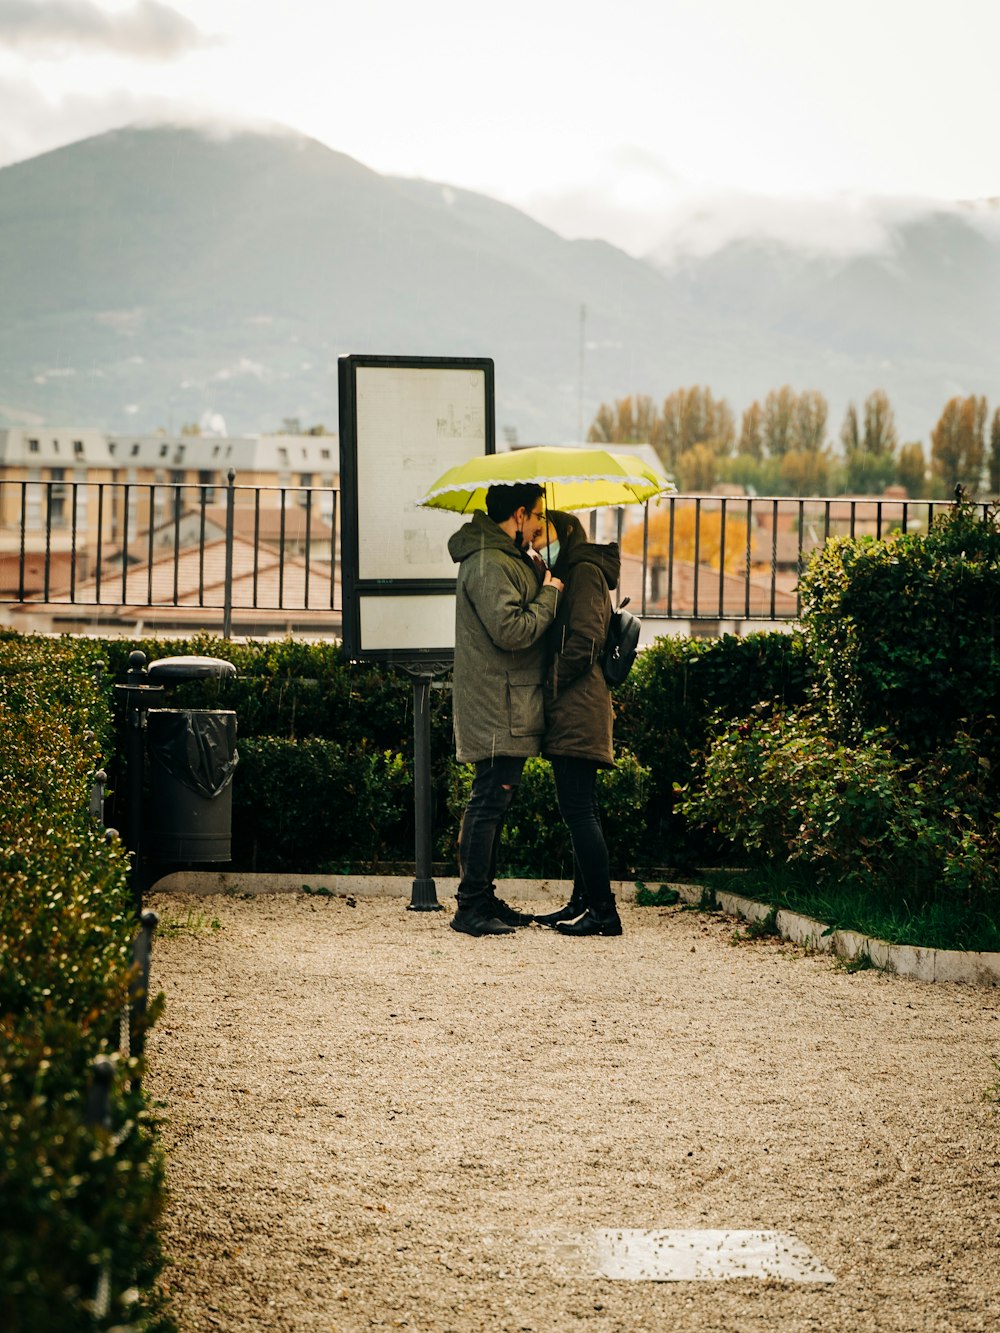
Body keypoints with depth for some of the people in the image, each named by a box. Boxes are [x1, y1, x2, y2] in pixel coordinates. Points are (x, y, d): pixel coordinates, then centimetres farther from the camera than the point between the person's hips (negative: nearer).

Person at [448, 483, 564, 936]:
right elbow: (511, 631, -24)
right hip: (497, 710, -11)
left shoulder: (509, 559, 19)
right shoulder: (490, 565, -16)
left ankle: (485, 899, 21)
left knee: (493, 804, 14)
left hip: (509, 709, 11)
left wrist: (543, 583, 11)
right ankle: (470, 907, -7)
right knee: (489, 802, -9)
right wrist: (550, 594, -12)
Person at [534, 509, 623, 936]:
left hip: (577, 709, -11)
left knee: (577, 810, -12)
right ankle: (583, 902, 16)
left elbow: (583, 642, -16)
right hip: (573, 713, 11)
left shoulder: (585, 573, -8)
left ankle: (603, 910, -13)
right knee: (580, 810, 12)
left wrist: (548, 687, -12)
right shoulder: (572, 574, 23)